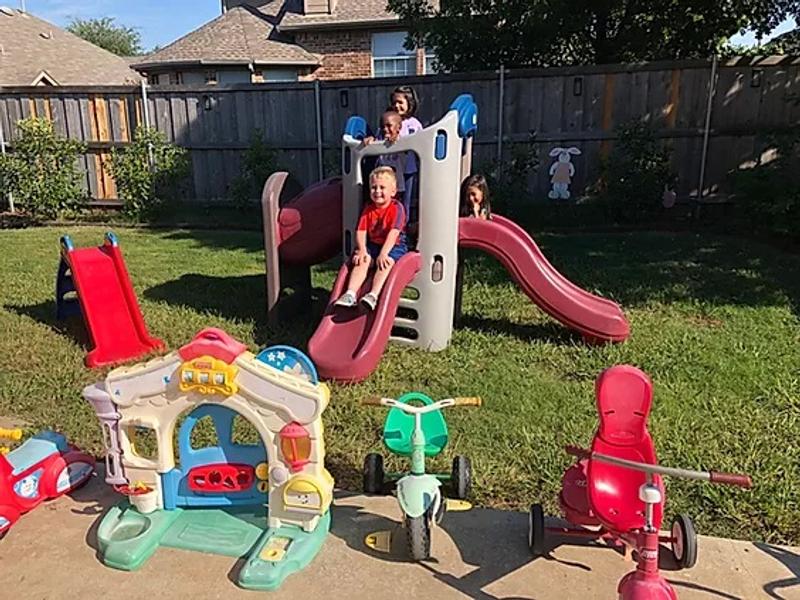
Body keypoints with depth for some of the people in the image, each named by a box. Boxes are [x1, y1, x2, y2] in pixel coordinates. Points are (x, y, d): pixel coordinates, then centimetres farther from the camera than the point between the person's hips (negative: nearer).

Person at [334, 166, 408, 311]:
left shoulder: (397, 208, -9)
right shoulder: (368, 209, 7)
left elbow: (393, 233, -21)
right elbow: (360, 232, -1)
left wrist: (383, 253, -31)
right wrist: (362, 250, -19)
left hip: (395, 246, -4)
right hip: (373, 245, 5)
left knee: (386, 261, -33)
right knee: (362, 260, -22)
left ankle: (373, 295, -45)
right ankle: (350, 294, -32)